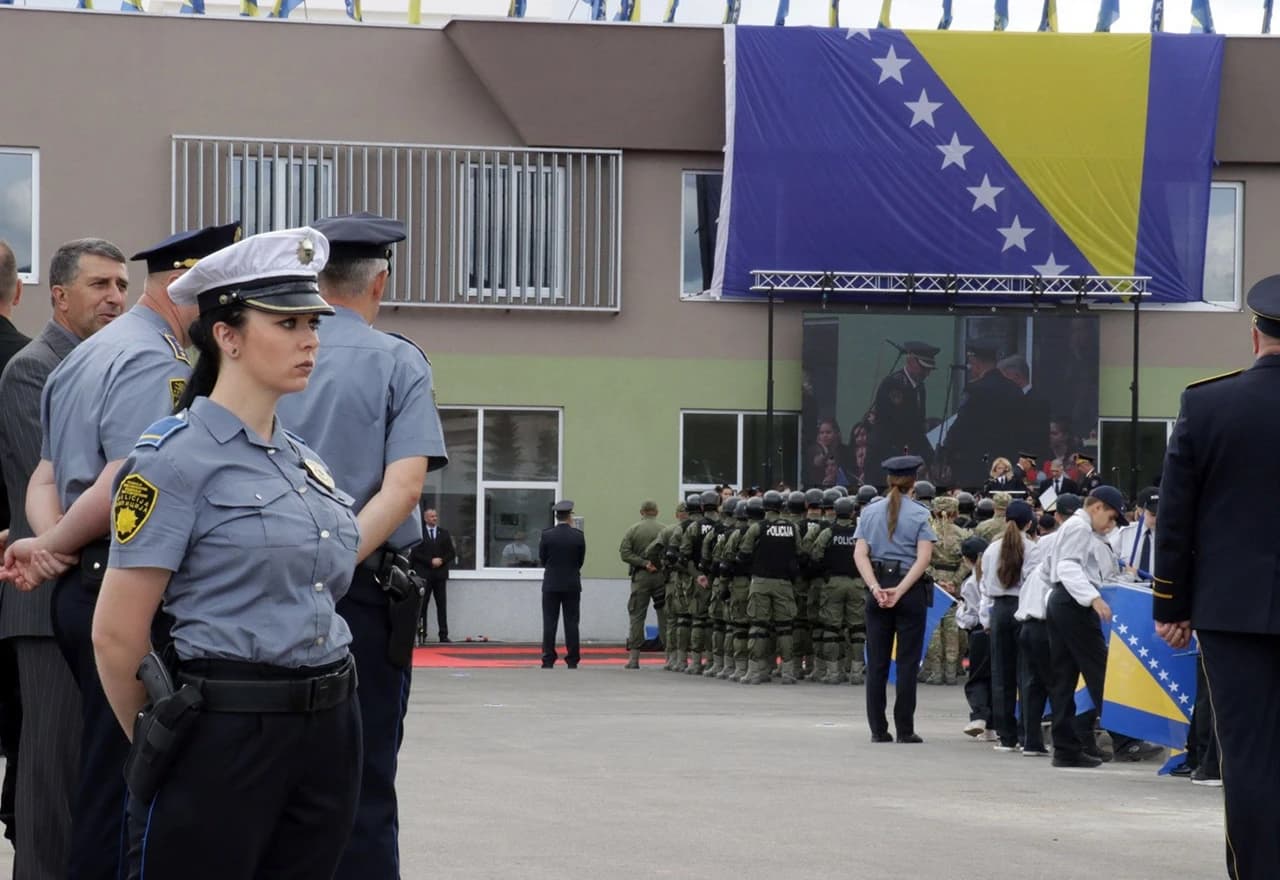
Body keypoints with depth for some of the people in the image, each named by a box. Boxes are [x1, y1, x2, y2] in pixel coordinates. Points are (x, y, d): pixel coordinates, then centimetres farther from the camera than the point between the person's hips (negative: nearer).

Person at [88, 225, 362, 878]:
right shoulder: (176, 457, -9)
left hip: (327, 733, 7)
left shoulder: (303, 460, 14)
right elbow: (117, 635, -10)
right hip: (224, 734, -7)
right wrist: (160, 746, 1)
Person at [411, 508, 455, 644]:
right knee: (422, 605, -3)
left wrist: (442, 561, -7)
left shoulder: (444, 533, 12)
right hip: (423, 574, -3)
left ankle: (443, 635, -1)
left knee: (442, 605, 0)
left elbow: (452, 552, 11)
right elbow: (415, 554, -5)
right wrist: (430, 561, -13)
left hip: (440, 573, 3)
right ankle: (421, 635, -2)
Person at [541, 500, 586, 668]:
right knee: (571, 623, 4)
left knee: (549, 623, 2)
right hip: (572, 585, 1)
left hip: (551, 585, -1)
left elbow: (542, 560, 1)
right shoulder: (578, 536, -5)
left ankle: (548, 661, -2)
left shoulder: (547, 535, -7)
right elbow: (581, 561, 3)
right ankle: (572, 661, 3)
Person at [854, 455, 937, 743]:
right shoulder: (919, 514, -3)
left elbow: (860, 553, -4)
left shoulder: (870, 512, 5)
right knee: (907, 662, 1)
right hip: (911, 590, -3)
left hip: (878, 590, 3)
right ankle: (905, 730, 0)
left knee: (877, 662, 7)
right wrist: (899, 591, -16)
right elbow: (923, 557, -13)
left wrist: (875, 588, -12)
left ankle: (878, 729, 6)